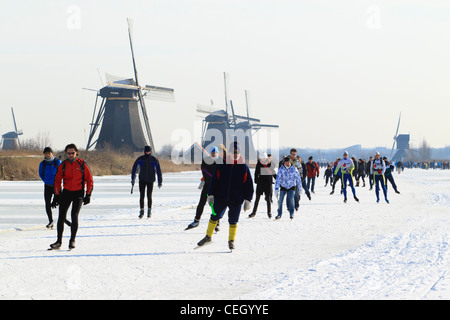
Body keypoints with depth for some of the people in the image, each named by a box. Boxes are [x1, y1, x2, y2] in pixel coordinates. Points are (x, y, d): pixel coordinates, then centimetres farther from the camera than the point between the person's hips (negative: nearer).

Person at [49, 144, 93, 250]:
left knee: (74, 215, -13)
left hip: (78, 193, -3)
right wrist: (56, 196, -1)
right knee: (61, 216, -2)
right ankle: (59, 241, 5)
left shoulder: (82, 164, -4)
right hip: (66, 192, 3)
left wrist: (88, 195, -3)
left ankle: (72, 240, -2)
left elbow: (89, 180, 0)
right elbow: (57, 180, 5)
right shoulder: (63, 165, 1)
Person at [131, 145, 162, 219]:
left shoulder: (154, 160, -3)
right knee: (142, 196, -3)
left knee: (149, 196, -1)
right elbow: (134, 169, 2)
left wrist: (160, 182, -2)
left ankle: (149, 211, 11)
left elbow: (158, 171, 0)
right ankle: (141, 211, 5)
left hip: (150, 181, 0)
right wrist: (133, 179, -2)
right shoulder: (140, 159, -3)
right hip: (142, 180, 0)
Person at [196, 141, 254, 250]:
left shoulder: (244, 167, 0)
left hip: (236, 200, -1)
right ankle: (208, 237, 21)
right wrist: (210, 195, 1)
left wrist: (248, 200, -1)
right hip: (221, 198, 1)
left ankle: (231, 241, 19)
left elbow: (248, 185, 3)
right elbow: (214, 181, 6)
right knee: (214, 217, 6)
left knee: (233, 221, 5)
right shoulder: (221, 165, 1)